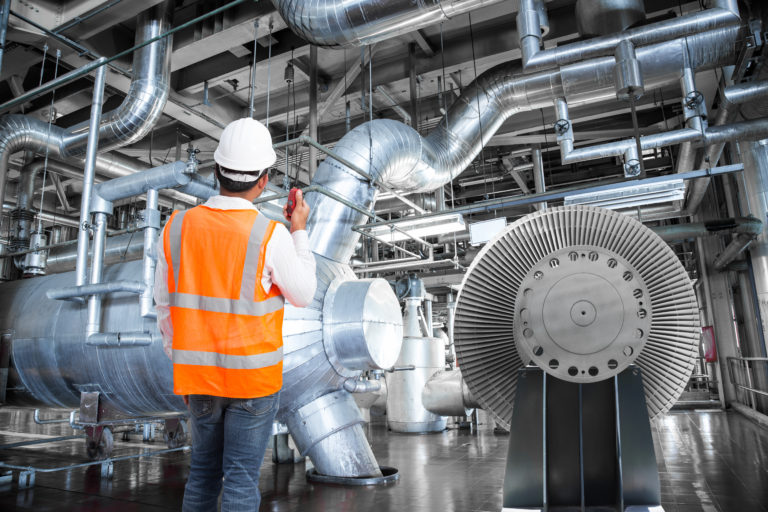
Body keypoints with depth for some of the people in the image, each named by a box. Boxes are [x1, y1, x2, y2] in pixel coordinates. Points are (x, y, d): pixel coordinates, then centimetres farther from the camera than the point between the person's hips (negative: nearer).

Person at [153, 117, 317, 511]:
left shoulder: (177, 228, -6)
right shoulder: (270, 236, -19)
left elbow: (166, 309, 4)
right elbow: (302, 295, -4)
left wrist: (183, 366, 18)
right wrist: (300, 232, 5)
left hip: (199, 373, 4)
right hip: (254, 375, -4)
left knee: (204, 469, 22)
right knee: (241, 478, 8)